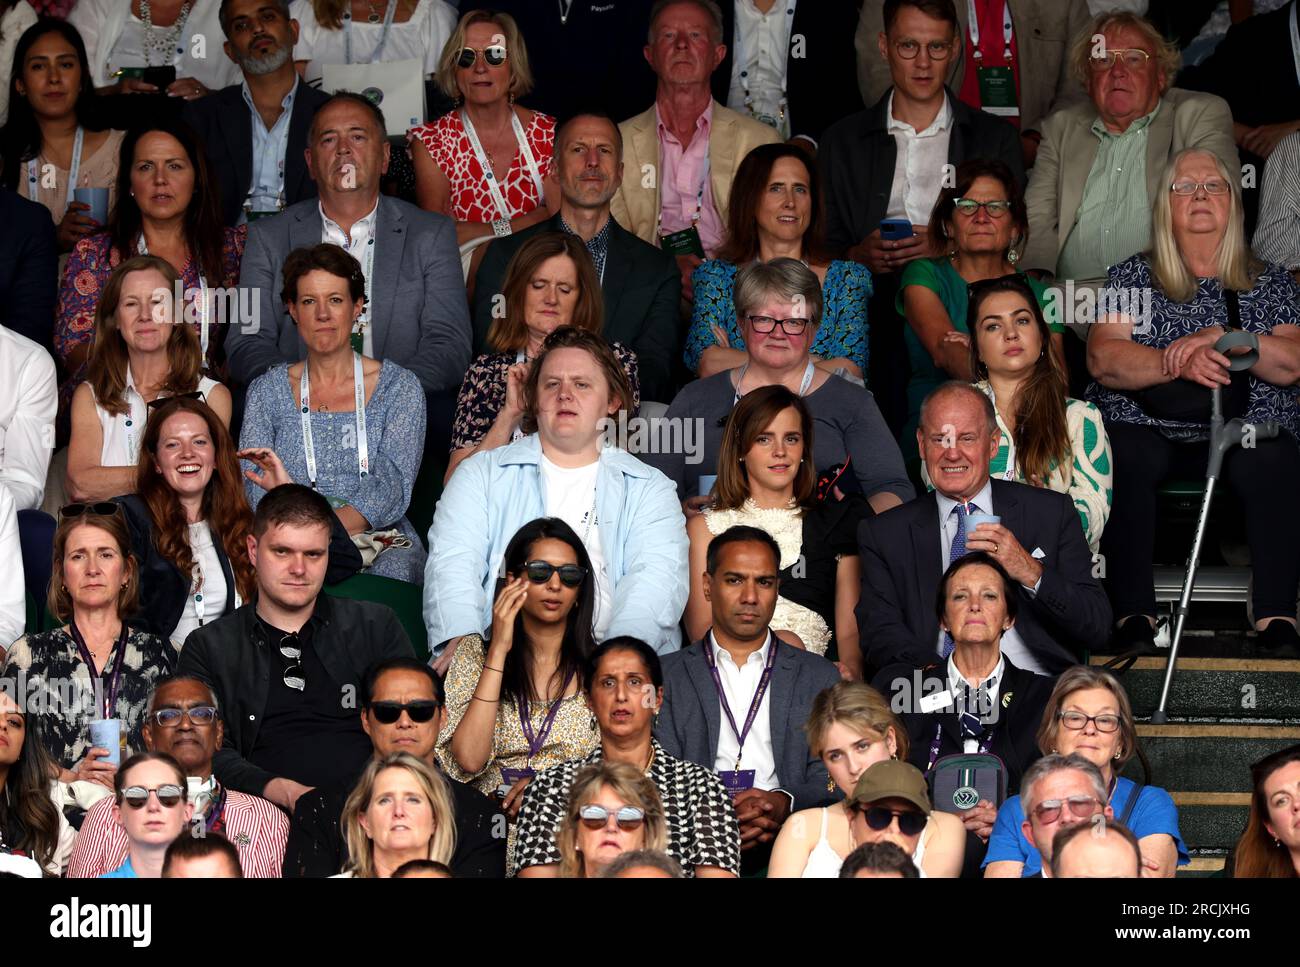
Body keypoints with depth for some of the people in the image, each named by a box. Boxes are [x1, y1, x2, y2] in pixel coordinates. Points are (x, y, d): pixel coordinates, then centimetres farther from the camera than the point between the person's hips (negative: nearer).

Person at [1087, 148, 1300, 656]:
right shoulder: (1133, 276, 14)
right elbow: (1102, 360, -1)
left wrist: (1221, 337, -14)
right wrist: (1180, 364, -17)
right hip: (1146, 424, 0)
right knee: (1124, 460, -34)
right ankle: (1134, 616, -35)